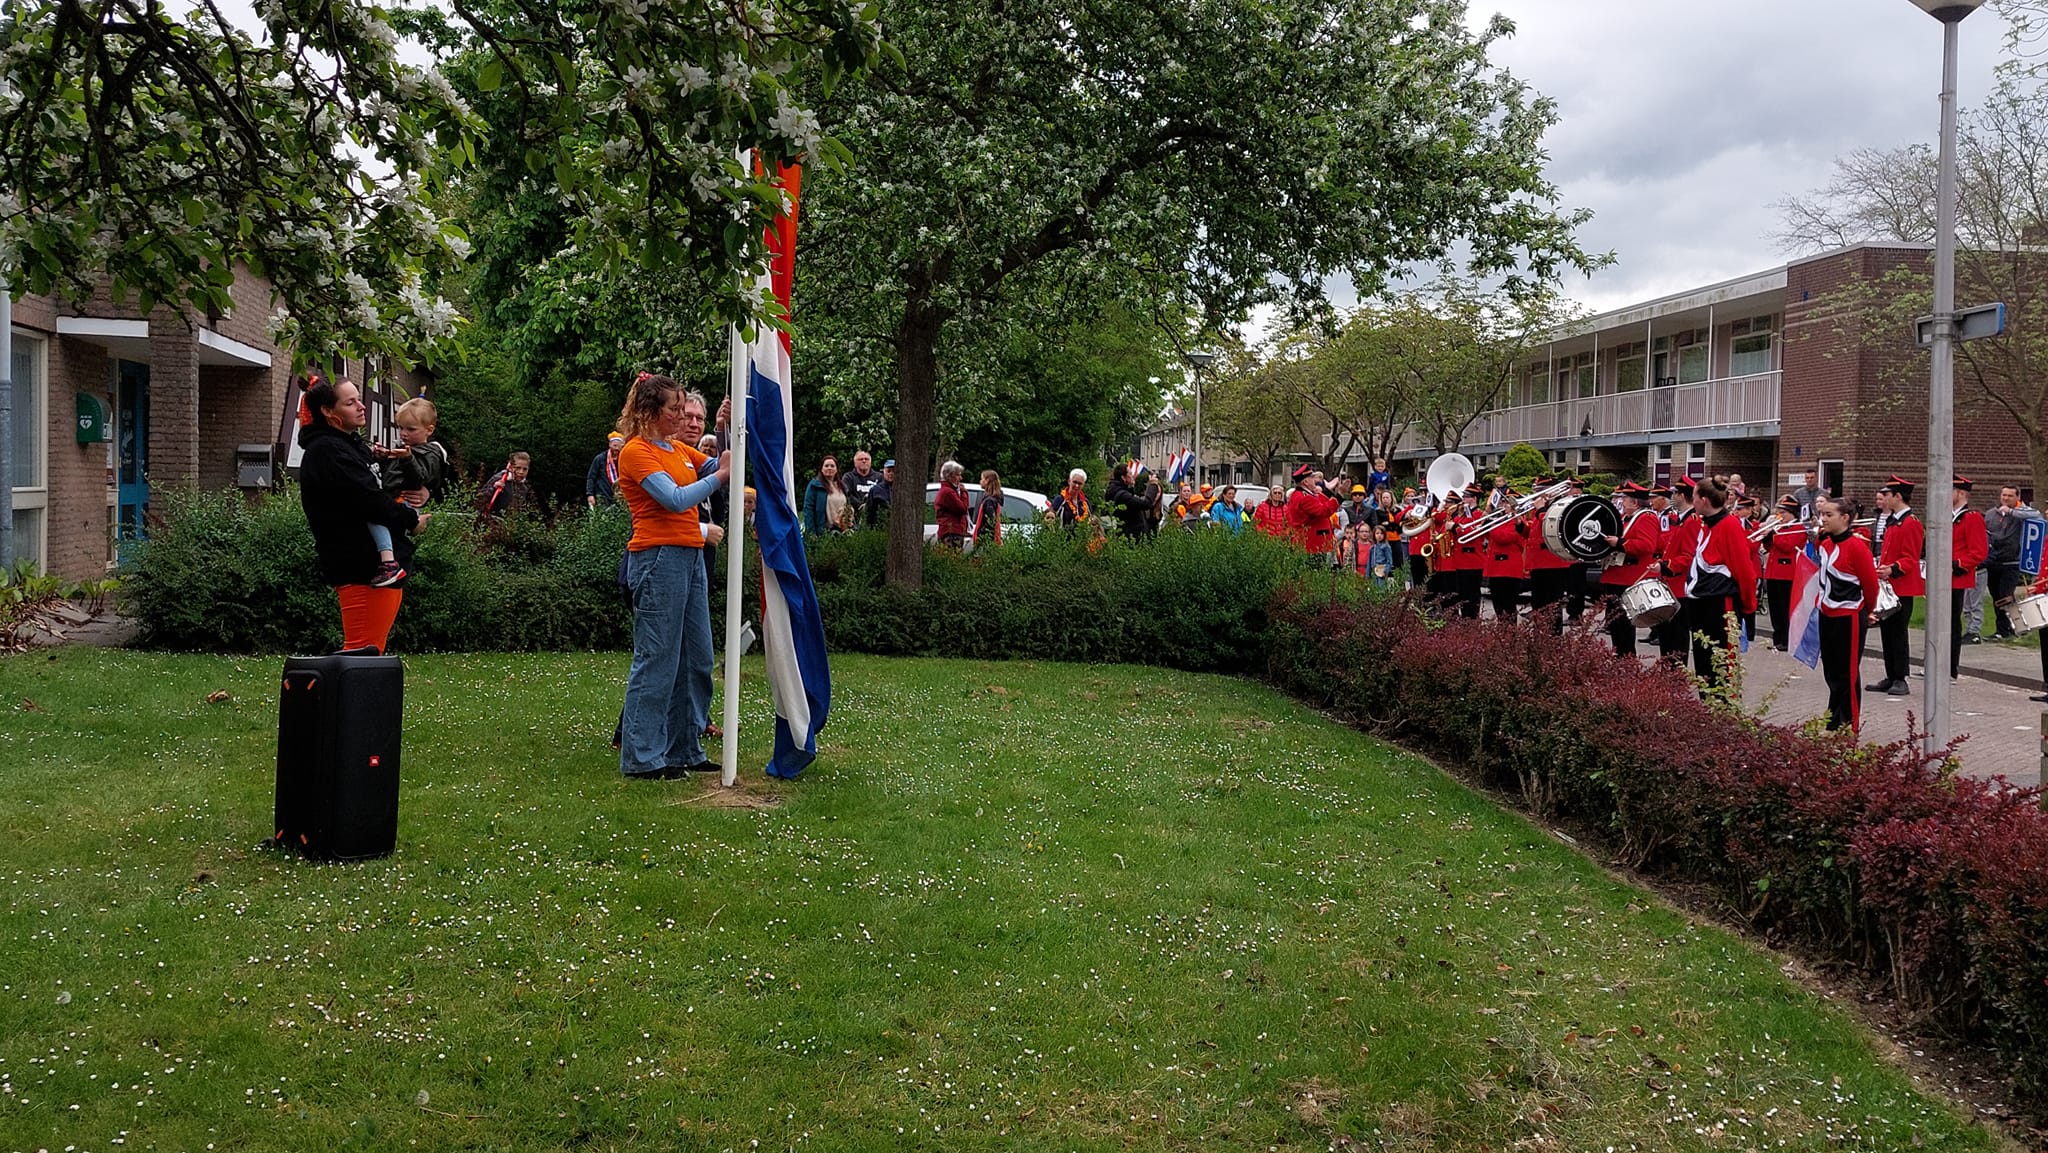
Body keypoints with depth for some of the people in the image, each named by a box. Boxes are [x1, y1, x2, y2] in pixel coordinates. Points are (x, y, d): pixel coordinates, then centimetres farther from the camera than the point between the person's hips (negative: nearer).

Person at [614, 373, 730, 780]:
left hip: (690, 557, 9)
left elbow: (718, 466, 10)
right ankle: (643, 757, 0)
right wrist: (720, 475, -12)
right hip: (657, 558, -9)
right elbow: (676, 499, -18)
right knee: (657, 659, -6)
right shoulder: (636, 452, -7)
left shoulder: (680, 449, 18)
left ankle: (685, 750, 19)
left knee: (696, 659, 10)